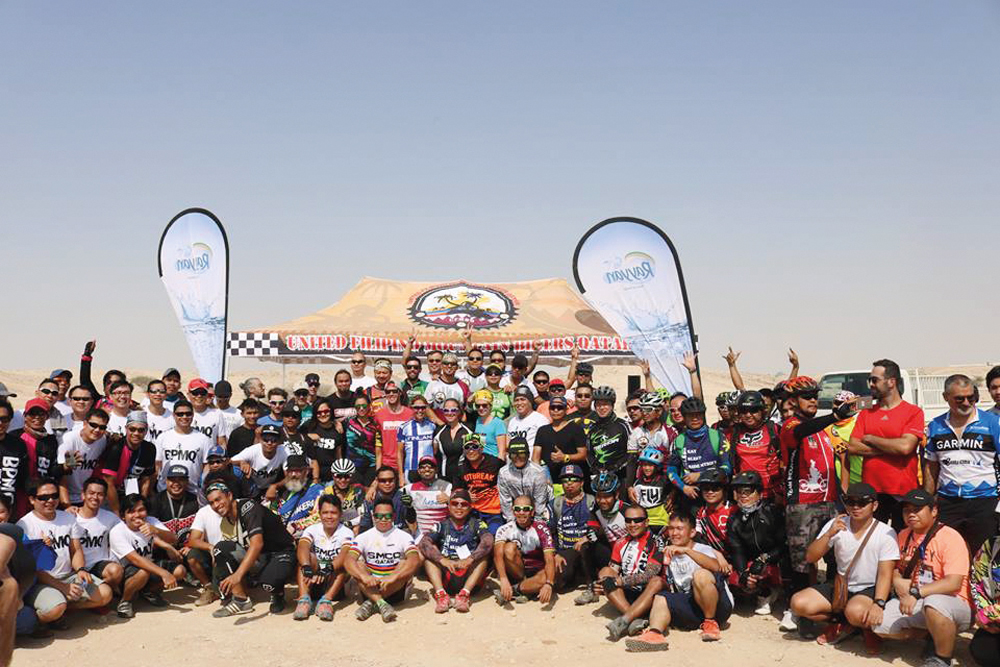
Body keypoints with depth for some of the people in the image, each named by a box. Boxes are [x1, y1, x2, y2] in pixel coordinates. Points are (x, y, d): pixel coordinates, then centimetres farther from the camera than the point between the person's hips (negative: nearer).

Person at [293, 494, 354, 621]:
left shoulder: (346, 533, -5)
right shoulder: (312, 530, -1)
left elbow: (345, 554, -26)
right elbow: (302, 548, -22)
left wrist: (328, 568, -45)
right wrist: (307, 568, -43)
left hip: (333, 583, -1)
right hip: (312, 583, 1)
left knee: (343, 562, -26)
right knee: (308, 556, -23)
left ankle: (326, 600, -41)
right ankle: (304, 599, -39)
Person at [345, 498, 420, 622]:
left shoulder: (404, 537, -2)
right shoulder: (364, 537, 2)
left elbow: (415, 561, -20)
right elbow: (348, 561, -15)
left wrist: (392, 577, -35)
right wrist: (364, 576, -35)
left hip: (396, 590, -1)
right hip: (370, 589, 1)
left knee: (405, 564, -25)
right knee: (358, 563, -21)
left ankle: (371, 603, -29)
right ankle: (381, 604, -38)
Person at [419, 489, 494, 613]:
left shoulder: (477, 524, 6)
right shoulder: (442, 525, 9)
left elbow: (488, 541, -15)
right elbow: (423, 542, -10)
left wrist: (470, 559, -32)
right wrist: (442, 560, -27)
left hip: (469, 579, -1)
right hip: (445, 578, 1)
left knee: (484, 552, -19)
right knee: (429, 552, -12)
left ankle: (465, 593, -30)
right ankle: (440, 593, -27)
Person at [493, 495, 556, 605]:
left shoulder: (541, 529, -13)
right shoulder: (504, 529, -10)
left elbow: (549, 559, -23)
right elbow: (498, 555, -26)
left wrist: (548, 584, -42)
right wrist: (503, 580, -45)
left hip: (536, 573, 0)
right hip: (516, 574, 1)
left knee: (547, 577, -35)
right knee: (509, 547, -27)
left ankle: (515, 589, -22)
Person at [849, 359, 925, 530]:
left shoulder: (913, 412, 0)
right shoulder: (865, 414, 13)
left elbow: (905, 446, -15)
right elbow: (852, 447, 1)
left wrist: (870, 439, -4)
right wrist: (891, 448, -8)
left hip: (903, 494, -4)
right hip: (871, 492, 4)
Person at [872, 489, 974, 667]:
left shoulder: (950, 537, -14)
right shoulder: (904, 535, 8)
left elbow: (954, 583, -24)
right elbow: (895, 569, 17)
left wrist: (916, 593, -29)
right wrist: (897, 582, -7)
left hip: (954, 604, -7)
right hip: (913, 601, 7)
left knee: (934, 603, -41)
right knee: (879, 624, -14)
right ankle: (933, 634, 7)